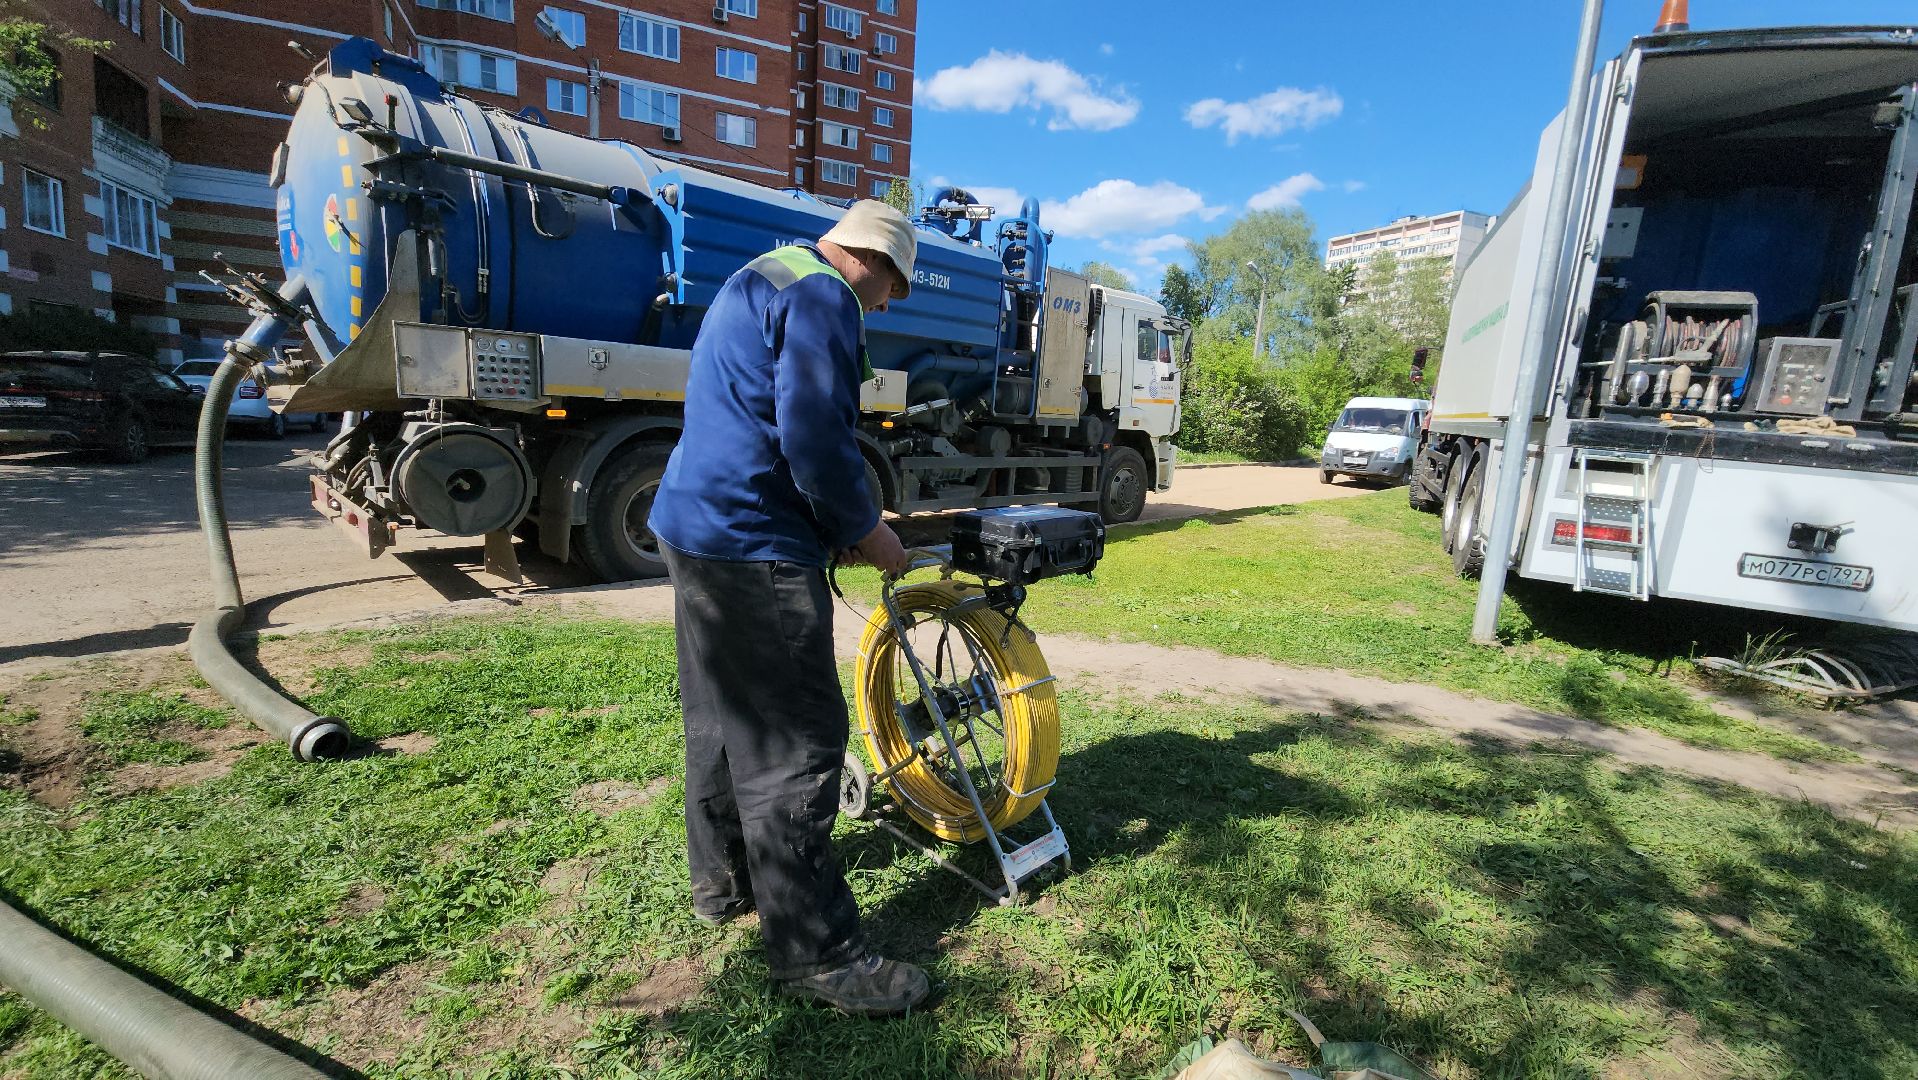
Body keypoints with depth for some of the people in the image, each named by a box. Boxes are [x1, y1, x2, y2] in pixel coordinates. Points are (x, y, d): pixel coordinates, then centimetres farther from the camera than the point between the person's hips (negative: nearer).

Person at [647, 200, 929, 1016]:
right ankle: (815, 951, 5)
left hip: (693, 523, 11)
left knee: (722, 715, 19)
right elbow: (814, 437, -23)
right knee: (795, 743, -5)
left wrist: (838, 522, 20)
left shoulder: (756, 279, 22)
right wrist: (865, 530, -8)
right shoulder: (823, 297, -11)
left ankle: (722, 880, 36)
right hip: (755, 548, -11)